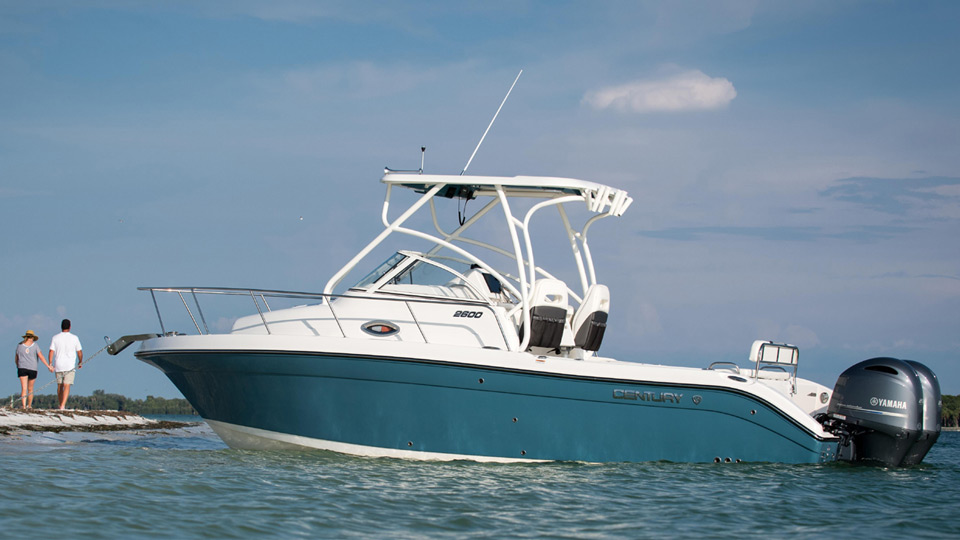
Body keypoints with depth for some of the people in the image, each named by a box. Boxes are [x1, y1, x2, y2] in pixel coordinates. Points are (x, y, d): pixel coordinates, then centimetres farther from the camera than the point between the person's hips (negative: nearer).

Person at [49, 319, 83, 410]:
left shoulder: (55, 338, 2)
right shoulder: (74, 338, -1)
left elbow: (51, 352, -5)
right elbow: (79, 352, 2)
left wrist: (50, 364, -4)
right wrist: (80, 362, 17)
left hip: (58, 366, 2)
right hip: (70, 366, -2)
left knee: (59, 386, 15)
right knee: (67, 386, -8)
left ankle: (61, 405, 23)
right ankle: (63, 405, -22)